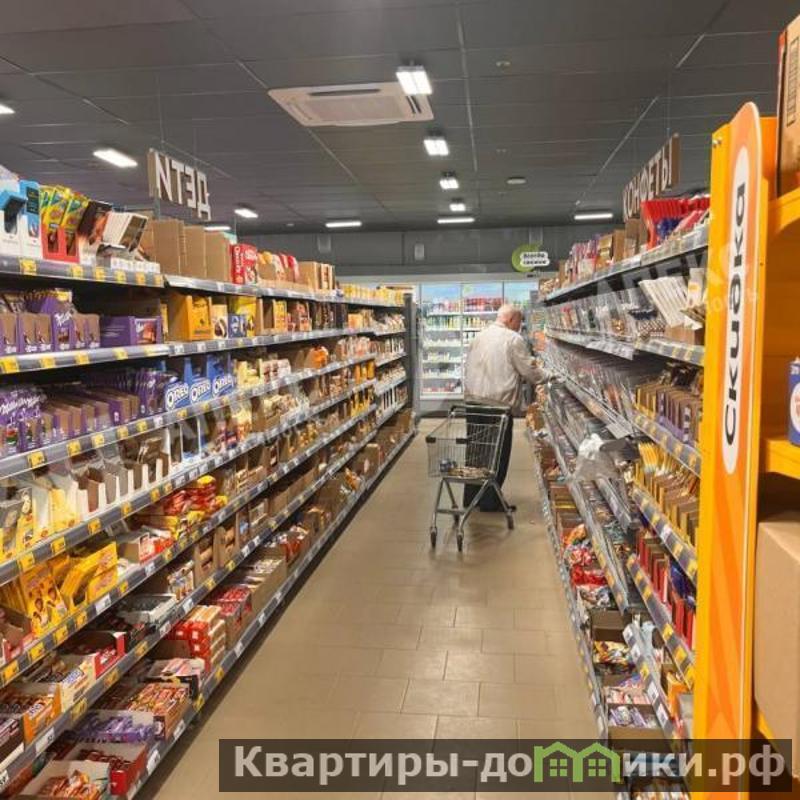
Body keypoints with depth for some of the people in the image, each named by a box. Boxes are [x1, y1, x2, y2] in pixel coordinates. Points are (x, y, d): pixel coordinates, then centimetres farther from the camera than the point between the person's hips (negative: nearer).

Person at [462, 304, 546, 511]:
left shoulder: (479, 337, 14)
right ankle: (490, 501, 9)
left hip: (473, 401, 7)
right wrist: (545, 378, 11)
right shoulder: (513, 339, -7)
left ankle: (471, 498, 22)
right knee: (497, 453, 4)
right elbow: (529, 370, -7)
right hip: (498, 404, -7)